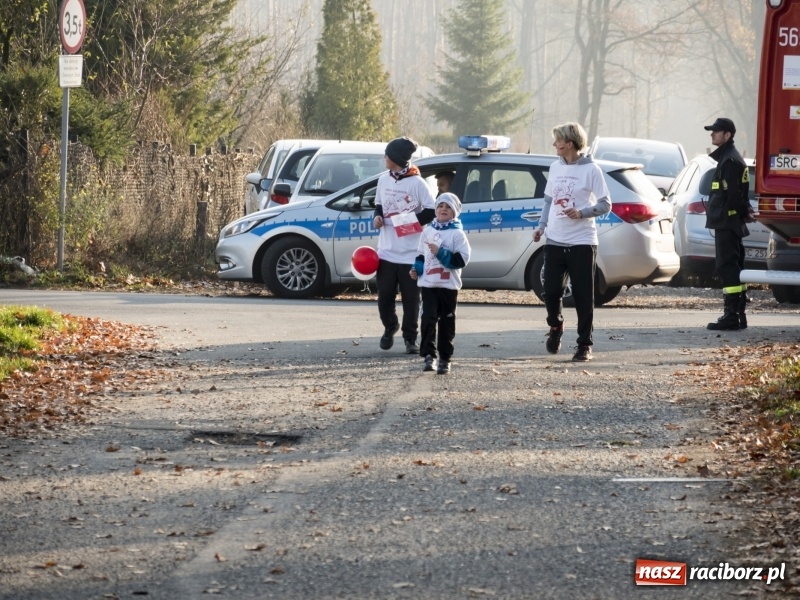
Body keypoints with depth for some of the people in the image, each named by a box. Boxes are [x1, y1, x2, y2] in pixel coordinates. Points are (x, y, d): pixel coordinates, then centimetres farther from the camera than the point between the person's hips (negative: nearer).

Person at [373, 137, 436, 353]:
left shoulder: (416, 183, -9)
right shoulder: (383, 180, 7)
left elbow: (432, 211, -9)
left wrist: (410, 221, -19)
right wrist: (378, 216, -1)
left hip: (411, 253, -5)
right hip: (386, 251, 5)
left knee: (411, 298, 1)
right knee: (384, 295, 7)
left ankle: (410, 338, 12)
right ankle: (389, 328, 32)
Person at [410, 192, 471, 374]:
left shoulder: (457, 234, -2)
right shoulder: (428, 231, 11)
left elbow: (461, 259, -10)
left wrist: (441, 253, -17)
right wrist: (417, 269, 1)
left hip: (449, 285, -2)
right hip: (428, 283, 2)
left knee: (447, 322, 4)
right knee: (428, 319, -9)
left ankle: (445, 358, 12)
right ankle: (429, 355, -9)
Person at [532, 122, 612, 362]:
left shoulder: (591, 169, -6)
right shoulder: (555, 167, 10)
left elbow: (605, 205, -6)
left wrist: (581, 213, -20)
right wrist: (542, 225, 8)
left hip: (582, 242, -5)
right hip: (555, 241, 5)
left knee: (583, 296, -2)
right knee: (551, 291, 1)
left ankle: (584, 345, 7)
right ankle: (555, 326, 30)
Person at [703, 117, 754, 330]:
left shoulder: (730, 160, -14)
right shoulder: (726, 157, 20)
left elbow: (732, 194, -20)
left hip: (727, 223, -11)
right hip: (729, 223, 11)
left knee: (727, 267, -12)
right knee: (733, 268, 13)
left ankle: (731, 316, -15)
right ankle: (738, 315, 18)